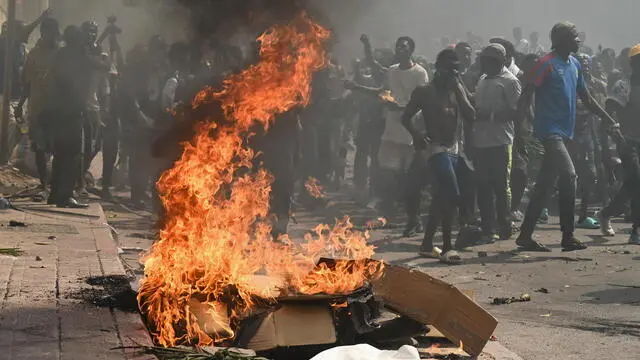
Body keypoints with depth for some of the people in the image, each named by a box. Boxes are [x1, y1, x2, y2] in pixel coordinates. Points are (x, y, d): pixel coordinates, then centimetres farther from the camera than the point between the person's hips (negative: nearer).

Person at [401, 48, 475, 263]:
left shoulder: (458, 91, 12)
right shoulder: (425, 92, -1)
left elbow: (471, 116, -1)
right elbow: (406, 117, 2)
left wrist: (459, 91, -8)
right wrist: (417, 136, -15)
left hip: (456, 150, 6)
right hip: (437, 149, -6)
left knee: (442, 198, 12)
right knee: (453, 195, -20)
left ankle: (427, 244, 24)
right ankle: (447, 247, -16)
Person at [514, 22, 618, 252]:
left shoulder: (574, 65, 16)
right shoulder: (546, 64, -8)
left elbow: (587, 99, 23)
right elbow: (526, 96, -12)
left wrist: (611, 122, 21)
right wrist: (519, 128, -20)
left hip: (564, 132, 8)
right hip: (550, 131, -8)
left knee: (544, 186, 8)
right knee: (569, 176, -14)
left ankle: (526, 236, 12)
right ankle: (568, 236, -10)